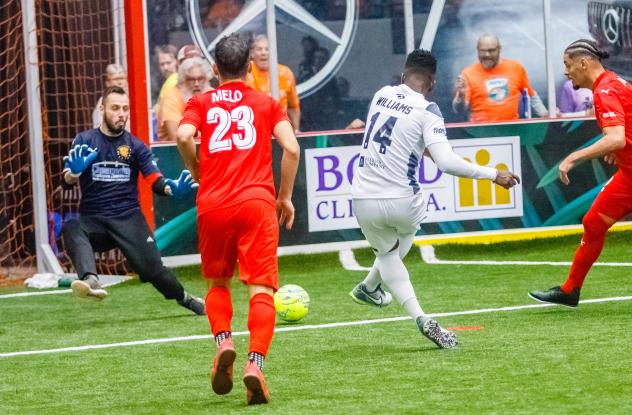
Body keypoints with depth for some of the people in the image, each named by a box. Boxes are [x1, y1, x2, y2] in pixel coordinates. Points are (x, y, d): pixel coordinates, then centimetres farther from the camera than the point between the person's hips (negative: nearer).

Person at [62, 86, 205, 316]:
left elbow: (155, 180, -2)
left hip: (128, 218, 1)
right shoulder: (84, 141, 4)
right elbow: (68, 181, -6)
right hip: (93, 219, -1)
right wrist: (74, 172, -31)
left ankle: (184, 299, 18)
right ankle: (91, 281, -56)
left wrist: (172, 188, -25)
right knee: (71, 228, -33)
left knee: (152, 268, -12)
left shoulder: (135, 146, 7)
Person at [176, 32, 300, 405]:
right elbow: (291, 148, -1)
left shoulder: (201, 103, 13)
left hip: (213, 206, 1)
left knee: (218, 283, 20)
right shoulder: (267, 103, 13)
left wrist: (200, 175, 8)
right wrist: (286, 197, 9)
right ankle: (255, 363, -22)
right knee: (261, 288, -4)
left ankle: (223, 342, -4)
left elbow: (183, 136, -7)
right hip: (257, 203, -1)